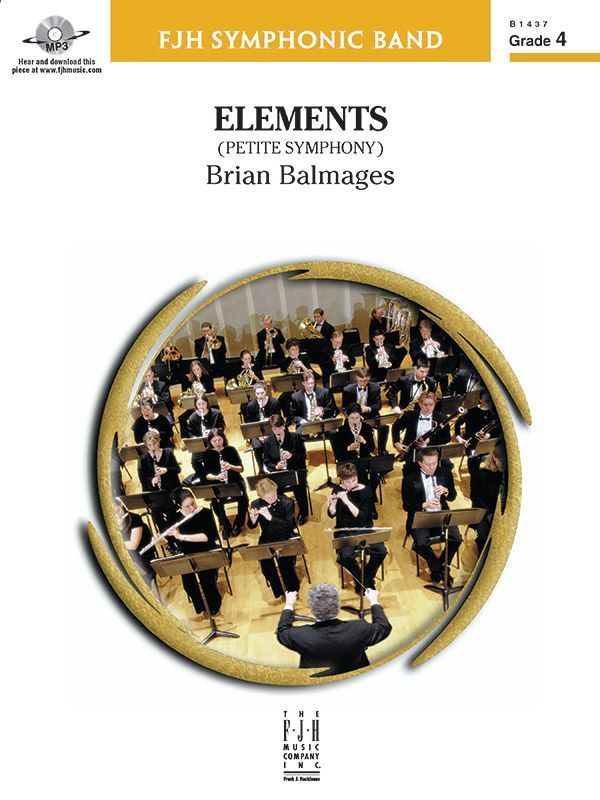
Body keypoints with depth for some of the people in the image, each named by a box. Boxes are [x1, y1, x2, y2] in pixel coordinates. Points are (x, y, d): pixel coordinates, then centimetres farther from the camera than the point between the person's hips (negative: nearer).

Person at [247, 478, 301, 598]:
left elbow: (289, 526, -21)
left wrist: (270, 517, -33)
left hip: (286, 539, -2)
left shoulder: (287, 503, -14)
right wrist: (253, 519, -22)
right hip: (267, 540, 2)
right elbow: (251, 526, 3)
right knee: (265, 562, -25)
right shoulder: (256, 505, -6)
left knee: (285, 561, -28)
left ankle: (292, 590, 0)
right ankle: (278, 591, -1)